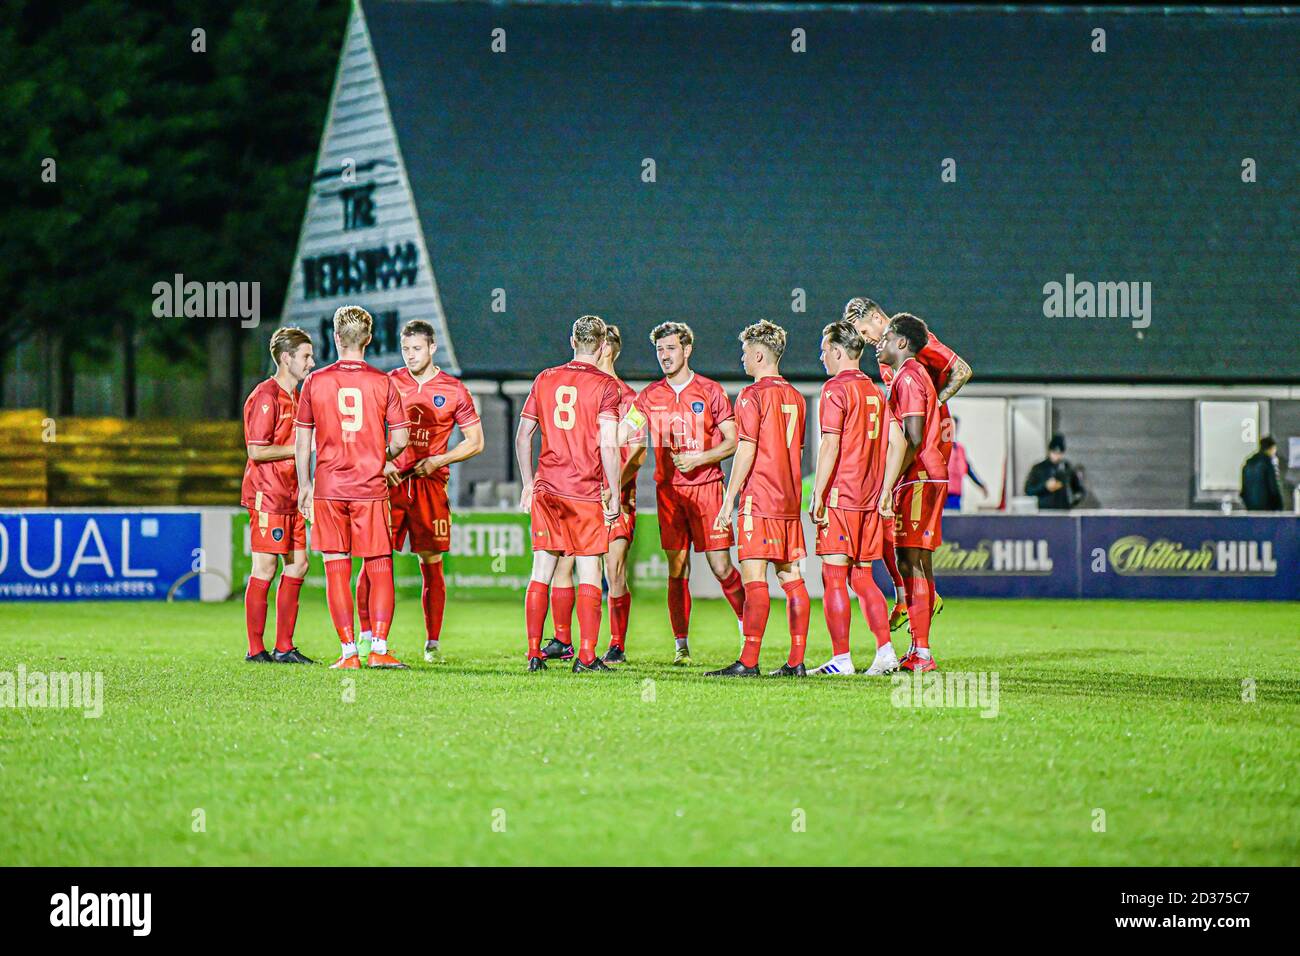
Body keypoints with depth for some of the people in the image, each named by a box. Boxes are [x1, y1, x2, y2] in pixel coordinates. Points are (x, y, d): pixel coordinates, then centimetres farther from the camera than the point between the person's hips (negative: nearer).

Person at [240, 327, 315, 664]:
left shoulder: (295, 396, 17)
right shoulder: (266, 397, -13)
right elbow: (257, 451, -18)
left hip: (290, 495, 9)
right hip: (267, 495, -9)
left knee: (297, 565, 7)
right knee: (265, 569, -6)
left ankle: (284, 648, 13)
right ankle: (256, 649, -1)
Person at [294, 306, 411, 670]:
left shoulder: (315, 382, 1)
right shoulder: (382, 383, -2)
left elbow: (302, 441, 4)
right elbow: (400, 439, -1)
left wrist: (304, 485, 14)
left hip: (328, 489, 1)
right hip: (371, 487, -1)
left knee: (337, 571, 3)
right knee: (380, 569, 5)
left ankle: (349, 652, 1)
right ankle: (378, 649, -3)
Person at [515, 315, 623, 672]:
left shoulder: (544, 379, 8)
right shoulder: (605, 385, -6)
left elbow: (523, 436, 11)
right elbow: (609, 445, -13)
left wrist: (529, 484, 20)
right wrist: (613, 494, -6)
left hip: (547, 490, 4)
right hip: (587, 492, -4)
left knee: (542, 572, 6)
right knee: (589, 574, 2)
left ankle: (534, 653, 4)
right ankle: (587, 655, -2)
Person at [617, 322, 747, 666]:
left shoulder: (710, 392, 1)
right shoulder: (650, 396, 9)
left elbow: (733, 441, -1)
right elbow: (620, 434, 6)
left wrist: (699, 458, -13)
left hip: (706, 486, -3)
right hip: (669, 490, 3)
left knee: (721, 566, -5)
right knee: (677, 568, 1)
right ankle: (681, 646, 4)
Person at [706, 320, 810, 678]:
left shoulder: (752, 396, -9)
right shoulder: (795, 397, 14)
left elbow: (746, 451, -13)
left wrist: (728, 502, -10)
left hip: (759, 497, -8)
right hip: (789, 500, 8)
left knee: (754, 576, -10)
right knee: (791, 576, 8)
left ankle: (748, 661, -14)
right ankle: (797, 661, 7)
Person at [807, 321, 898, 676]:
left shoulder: (836, 388, -9)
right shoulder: (874, 390, 15)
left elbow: (830, 446, -15)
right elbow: (886, 445, 17)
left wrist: (817, 494, -14)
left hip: (840, 497, -8)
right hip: (870, 498, 8)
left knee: (834, 577, -4)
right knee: (862, 577, 12)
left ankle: (841, 659, -6)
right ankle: (885, 651, 4)